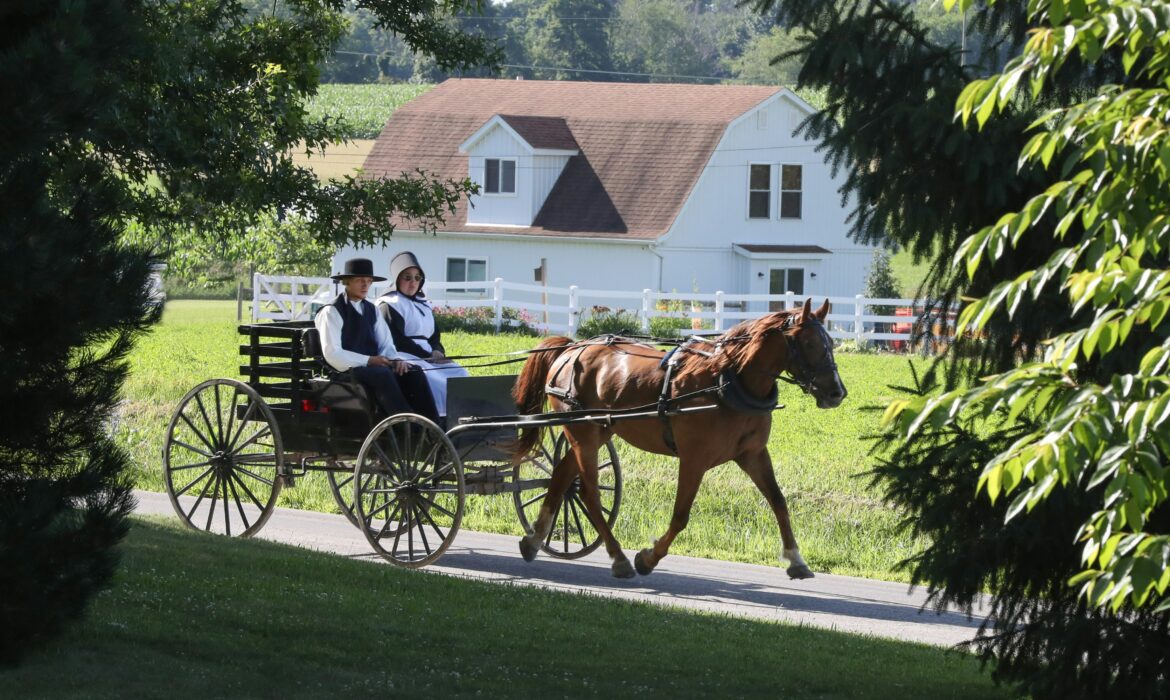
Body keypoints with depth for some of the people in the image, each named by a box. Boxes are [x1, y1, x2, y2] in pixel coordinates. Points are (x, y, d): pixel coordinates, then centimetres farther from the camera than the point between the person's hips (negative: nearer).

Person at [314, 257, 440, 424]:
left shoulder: (371, 310, 19)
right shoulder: (332, 312, -3)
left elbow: (386, 345, 15)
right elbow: (332, 354, -12)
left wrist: (397, 359, -8)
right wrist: (368, 360, -19)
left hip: (373, 365, 7)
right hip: (348, 370, -6)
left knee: (414, 374, -19)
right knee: (383, 374, -36)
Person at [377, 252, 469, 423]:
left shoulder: (423, 305, 24)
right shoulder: (389, 305, -1)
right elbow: (396, 340, -10)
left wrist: (437, 352, -1)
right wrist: (428, 355, -14)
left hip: (429, 358, 8)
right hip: (404, 358, -8)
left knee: (460, 374, -15)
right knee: (433, 378, -32)